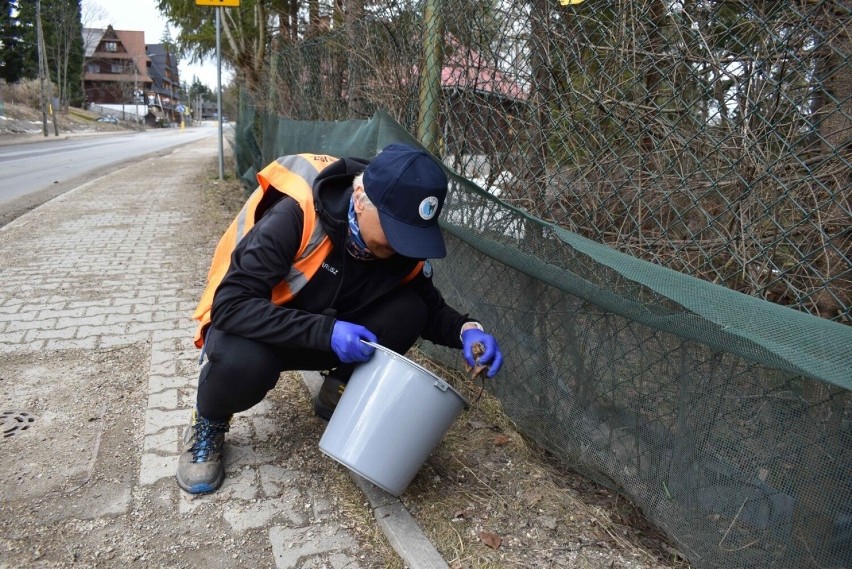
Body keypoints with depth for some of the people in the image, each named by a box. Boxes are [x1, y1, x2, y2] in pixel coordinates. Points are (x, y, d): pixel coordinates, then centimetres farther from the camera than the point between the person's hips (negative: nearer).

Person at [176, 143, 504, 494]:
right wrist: (326, 332, -41)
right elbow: (232, 305, -33)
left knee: (408, 310, -19)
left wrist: (466, 330, -24)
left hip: (329, 336, 4)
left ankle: (338, 396, 4)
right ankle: (208, 426, -3)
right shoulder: (296, 214, -32)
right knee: (242, 362, -38)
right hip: (255, 330, -4)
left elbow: (431, 308, -2)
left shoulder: (403, 241, -16)